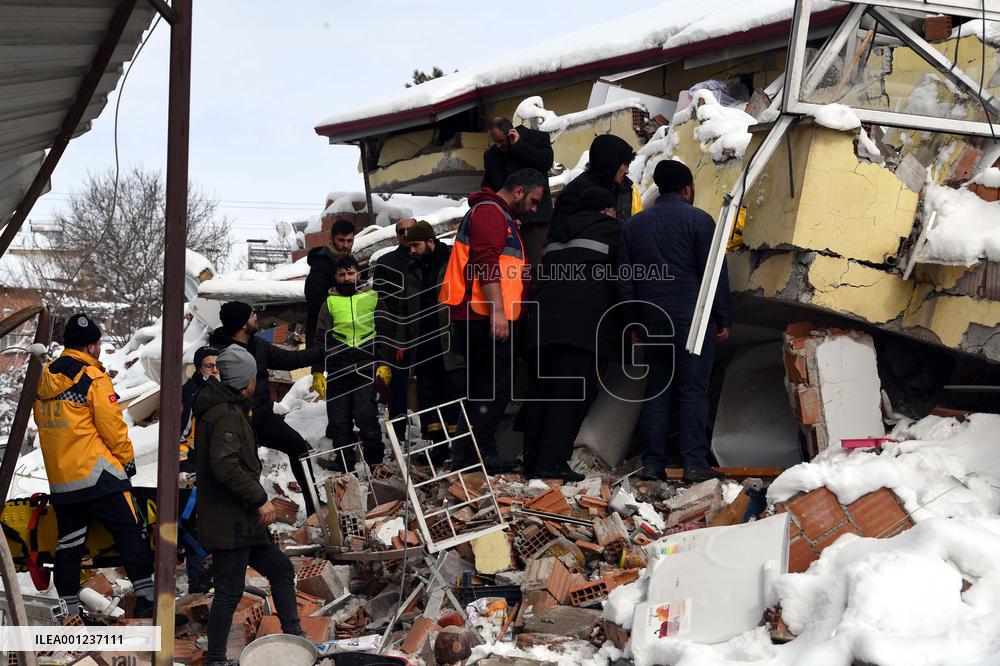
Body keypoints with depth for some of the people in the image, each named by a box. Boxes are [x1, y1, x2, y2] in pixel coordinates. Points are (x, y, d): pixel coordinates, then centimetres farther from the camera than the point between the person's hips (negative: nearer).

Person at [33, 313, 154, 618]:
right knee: (129, 533, 1)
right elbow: (112, 426, -12)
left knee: (68, 543, 11)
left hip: (59, 477, 7)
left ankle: (69, 608, 13)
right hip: (97, 475, -7)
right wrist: (127, 458, 2)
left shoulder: (44, 378, 10)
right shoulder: (92, 377, -12)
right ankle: (145, 598, -1)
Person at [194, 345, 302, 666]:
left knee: (280, 568, 17)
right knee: (230, 591, -3)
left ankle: (294, 636, 23)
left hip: (242, 519, 11)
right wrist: (260, 499, -22)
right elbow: (226, 466, -30)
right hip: (229, 522, -11)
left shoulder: (219, 408, 13)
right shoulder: (228, 416, -19)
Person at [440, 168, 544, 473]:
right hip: (485, 316, -11)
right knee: (496, 383, -10)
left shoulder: (502, 217, 27)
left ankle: (465, 454, 14)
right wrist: (498, 310, -25)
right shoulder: (490, 211, -8)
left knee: (482, 384, 12)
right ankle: (482, 452, -10)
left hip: (478, 318, 11)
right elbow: (486, 263, -19)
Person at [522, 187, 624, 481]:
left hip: (545, 323, 7)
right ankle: (552, 461, -15)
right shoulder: (610, 230, 7)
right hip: (586, 325, -7)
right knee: (571, 393, -8)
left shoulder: (558, 234, 26)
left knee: (541, 390, 8)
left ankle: (533, 459, 6)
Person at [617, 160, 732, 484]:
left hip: (653, 320, 5)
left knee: (656, 389, 9)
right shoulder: (698, 220, -2)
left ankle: (652, 464, 6)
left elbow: (624, 279, 13)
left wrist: (633, 322, 18)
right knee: (693, 390, -4)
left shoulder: (634, 225, 12)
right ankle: (694, 464, -8)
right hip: (692, 319, -4)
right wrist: (723, 318, 0)